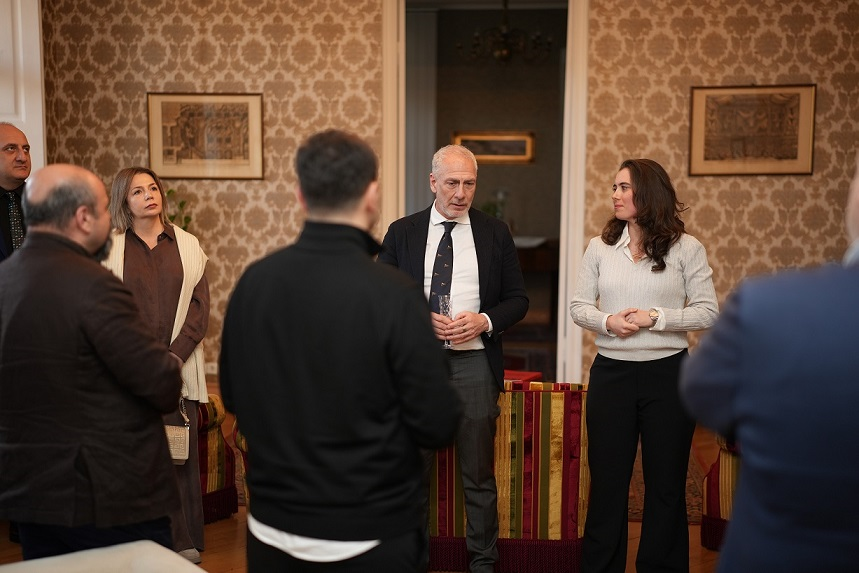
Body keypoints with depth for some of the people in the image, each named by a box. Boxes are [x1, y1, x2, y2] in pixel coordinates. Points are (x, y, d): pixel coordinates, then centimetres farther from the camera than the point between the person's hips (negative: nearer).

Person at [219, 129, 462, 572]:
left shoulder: (253, 281, -7)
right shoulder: (391, 293, -21)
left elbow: (233, 397, 7)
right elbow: (437, 426, -16)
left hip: (272, 527, 4)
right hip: (367, 536, -4)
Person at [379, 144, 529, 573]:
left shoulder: (495, 233, 5)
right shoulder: (401, 233, 4)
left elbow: (517, 299, 6)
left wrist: (485, 321, -13)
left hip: (474, 362, 0)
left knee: (479, 474, 9)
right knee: (413, 471, 11)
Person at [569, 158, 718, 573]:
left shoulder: (685, 248, -2)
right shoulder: (599, 247, 5)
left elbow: (708, 312, -4)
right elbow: (579, 306, 6)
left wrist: (654, 318, -16)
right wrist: (607, 321, -14)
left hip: (668, 372, -2)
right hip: (611, 372, 2)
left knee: (665, 483, 9)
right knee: (606, 480, 9)